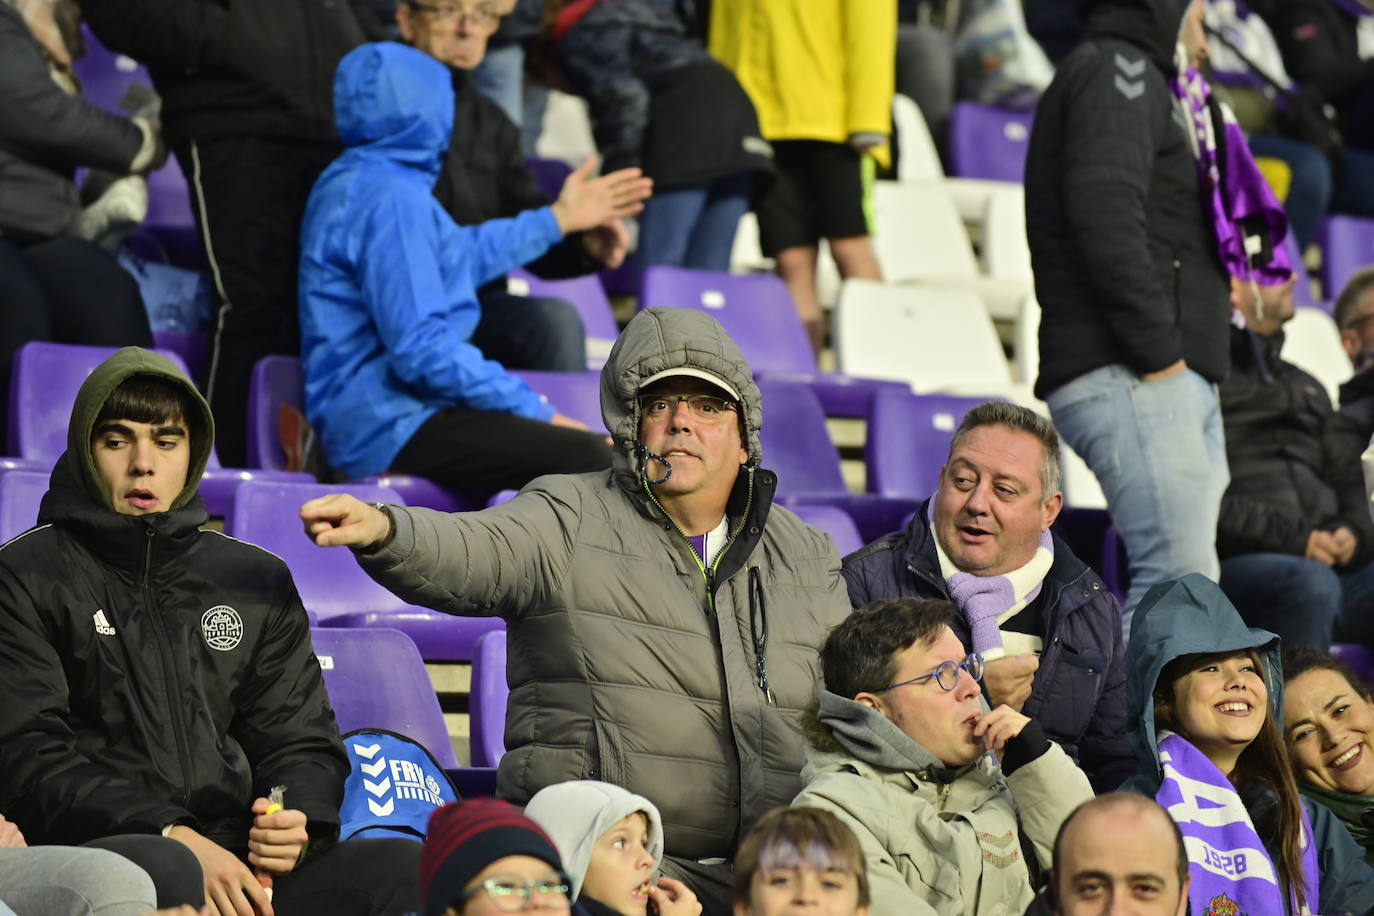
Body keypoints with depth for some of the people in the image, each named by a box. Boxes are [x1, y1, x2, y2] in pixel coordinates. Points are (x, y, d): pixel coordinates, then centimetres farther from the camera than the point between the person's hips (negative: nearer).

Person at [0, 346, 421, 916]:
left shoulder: (256, 580, 22)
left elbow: (302, 741, 19)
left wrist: (298, 821, -7)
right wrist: (173, 836, -16)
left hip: (242, 865, 5)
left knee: (404, 866, -24)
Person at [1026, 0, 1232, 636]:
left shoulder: (1140, 79, 27)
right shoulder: (1117, 68, -4)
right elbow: (1104, 208, -19)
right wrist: (1157, 346, -20)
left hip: (1174, 378, 11)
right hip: (1127, 377, -11)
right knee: (1180, 578, -18)